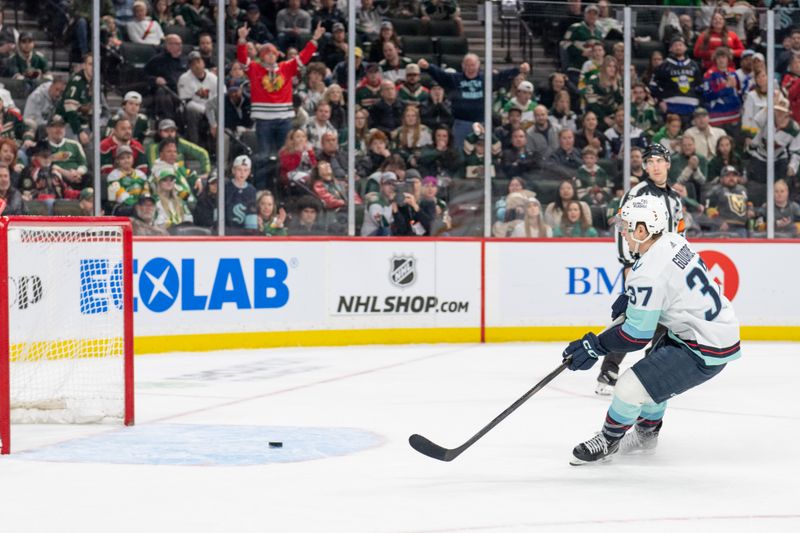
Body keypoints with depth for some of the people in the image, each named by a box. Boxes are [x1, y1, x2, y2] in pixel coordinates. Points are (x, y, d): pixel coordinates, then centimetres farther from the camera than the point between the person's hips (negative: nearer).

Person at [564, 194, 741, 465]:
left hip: (705, 351, -10)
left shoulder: (649, 274, -25)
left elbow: (637, 335, -20)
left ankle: (608, 440, 16)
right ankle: (646, 433, 48)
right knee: (654, 370, 31)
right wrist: (630, 299, 16)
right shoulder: (674, 242, 1)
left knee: (631, 387, -9)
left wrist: (594, 347, -10)